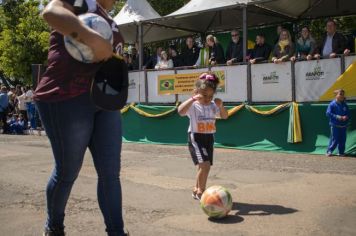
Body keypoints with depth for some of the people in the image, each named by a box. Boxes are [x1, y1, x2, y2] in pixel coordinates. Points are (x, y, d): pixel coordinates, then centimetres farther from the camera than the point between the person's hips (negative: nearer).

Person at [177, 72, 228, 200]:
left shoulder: (213, 106, 6)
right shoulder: (193, 105, -13)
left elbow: (225, 116, 8)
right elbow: (180, 111, -31)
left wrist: (220, 105, -9)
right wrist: (193, 99, -33)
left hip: (209, 138, 7)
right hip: (196, 137, -7)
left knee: (204, 166, 12)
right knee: (205, 164, -19)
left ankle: (197, 189, 30)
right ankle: (201, 191, -3)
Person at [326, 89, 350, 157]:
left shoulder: (345, 105, 7)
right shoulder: (332, 104, -8)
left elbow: (348, 113, 12)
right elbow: (328, 113, -11)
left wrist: (346, 117, -11)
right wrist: (337, 117, -19)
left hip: (343, 125, 5)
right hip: (335, 125, -5)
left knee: (342, 139, 9)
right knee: (334, 139, -4)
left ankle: (341, 152, 20)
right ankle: (329, 151, 8)